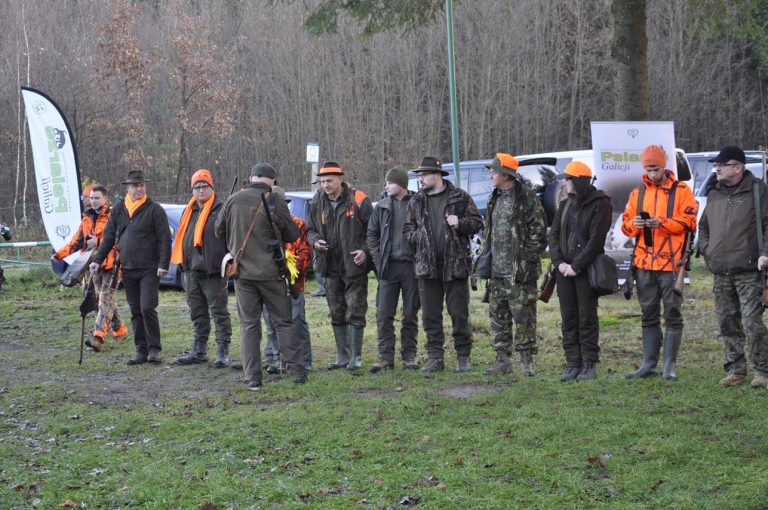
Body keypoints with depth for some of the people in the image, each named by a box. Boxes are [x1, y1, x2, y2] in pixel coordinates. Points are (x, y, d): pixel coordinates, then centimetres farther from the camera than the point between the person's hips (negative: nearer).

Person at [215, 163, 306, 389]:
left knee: (249, 324, 7)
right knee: (283, 320, 9)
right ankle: (296, 370, 8)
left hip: (242, 271, 2)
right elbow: (293, 235, -2)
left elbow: (219, 230, 10)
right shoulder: (275, 203, -10)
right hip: (270, 271, -2)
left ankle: (252, 378, 3)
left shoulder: (233, 201, -1)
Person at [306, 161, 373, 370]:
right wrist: (315, 241, -3)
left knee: (355, 312, -4)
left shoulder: (358, 200, -7)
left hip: (355, 266, -5)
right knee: (337, 313, 11)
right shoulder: (318, 204, 8)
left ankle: (356, 356, 2)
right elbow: (310, 229, 19)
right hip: (331, 267, 5)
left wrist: (366, 250, -15)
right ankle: (342, 356, 19)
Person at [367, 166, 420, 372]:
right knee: (384, 314, 0)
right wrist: (378, 261, 2)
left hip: (411, 265, -3)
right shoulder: (382, 207, 8)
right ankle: (386, 356, 6)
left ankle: (409, 356, 14)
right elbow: (371, 235, 12)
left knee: (410, 314, 5)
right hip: (389, 266, 3)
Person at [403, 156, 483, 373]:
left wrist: (460, 224, -15)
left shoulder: (459, 197, 0)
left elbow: (477, 222, 3)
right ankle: (435, 358, 13)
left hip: (455, 264, -3)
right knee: (430, 314, 5)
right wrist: (418, 237, -4)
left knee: (459, 312, 2)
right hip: (427, 264, 3)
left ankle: (463, 357, 12)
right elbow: (407, 229, 16)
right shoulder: (416, 201, 10)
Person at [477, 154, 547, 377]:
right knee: (498, 316, 9)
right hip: (496, 270, 8)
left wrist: (528, 259, -14)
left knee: (523, 317, -3)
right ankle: (502, 360, 16)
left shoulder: (527, 198, -8)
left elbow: (538, 232, -10)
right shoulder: (495, 198, 16)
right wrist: (485, 256, 16)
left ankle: (526, 360, 3)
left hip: (519, 272, -8)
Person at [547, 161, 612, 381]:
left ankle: (589, 365, 2)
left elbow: (596, 240, -14)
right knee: (568, 319, 6)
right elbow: (554, 235, 12)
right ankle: (573, 364, 10)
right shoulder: (564, 205, 15)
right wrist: (559, 262, -4)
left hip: (587, 270, -6)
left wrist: (576, 266, -15)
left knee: (587, 318, -3)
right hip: (565, 270, 6)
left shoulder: (599, 205, -7)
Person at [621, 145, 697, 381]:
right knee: (649, 315, 10)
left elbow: (688, 221, -9)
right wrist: (634, 224, -11)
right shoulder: (638, 193, 14)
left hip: (671, 263, -4)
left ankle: (669, 366, 3)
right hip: (644, 264, 4)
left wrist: (662, 222, -21)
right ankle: (649, 364, 15)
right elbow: (625, 224, 12)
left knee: (672, 314, -1)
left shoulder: (681, 190, 0)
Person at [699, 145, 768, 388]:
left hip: (748, 270, -6)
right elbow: (703, 226, 27)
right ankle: (735, 369, 16)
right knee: (727, 323, 8)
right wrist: (706, 249, 11)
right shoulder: (714, 194, 16)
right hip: (721, 272, 6)